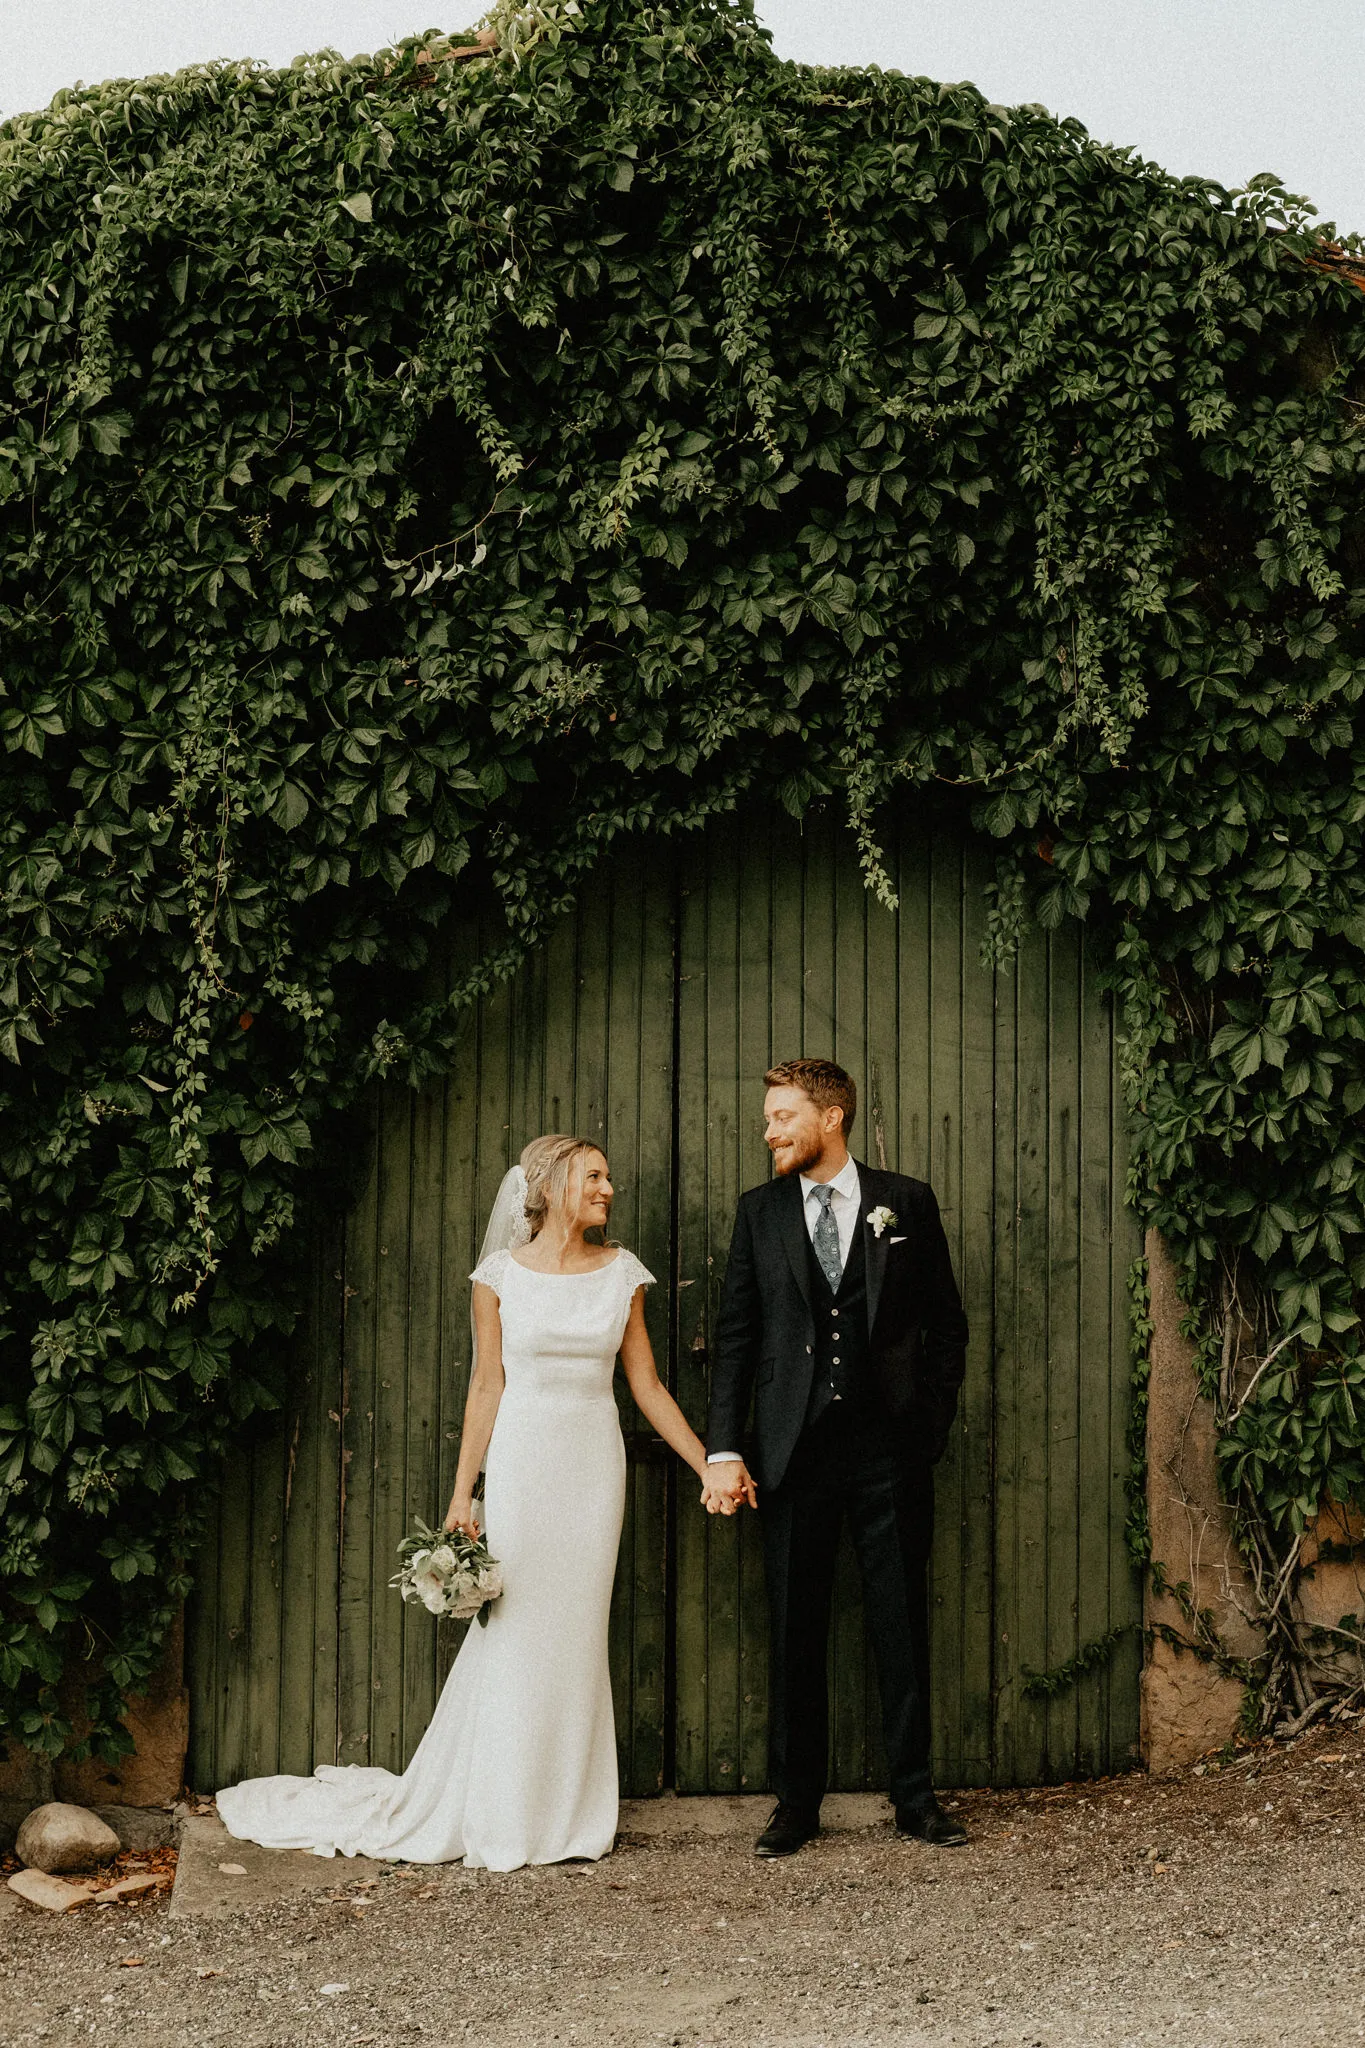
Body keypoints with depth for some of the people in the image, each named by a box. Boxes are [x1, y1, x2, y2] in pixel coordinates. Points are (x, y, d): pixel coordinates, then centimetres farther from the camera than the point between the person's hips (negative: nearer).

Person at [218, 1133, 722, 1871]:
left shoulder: (622, 1273, 5)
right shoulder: (500, 1275, -1)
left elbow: (647, 1385, 8)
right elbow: (486, 1387, 2)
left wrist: (708, 1467, 5)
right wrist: (462, 1493, 0)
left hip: (595, 1464, 2)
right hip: (522, 1458, -2)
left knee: (577, 1635, 6)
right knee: (515, 1633, -1)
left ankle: (567, 1817, 16)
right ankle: (505, 1822, 11)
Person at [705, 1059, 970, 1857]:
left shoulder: (907, 1203, 4)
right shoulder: (760, 1212, 8)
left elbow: (947, 1322, 8)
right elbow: (736, 1335, 7)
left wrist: (933, 1423, 0)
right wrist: (725, 1449, 0)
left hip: (891, 1448, -1)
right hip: (796, 1452, 1)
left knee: (903, 1628, 5)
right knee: (795, 1634, 5)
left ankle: (916, 1796, 16)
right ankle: (797, 1804, 14)